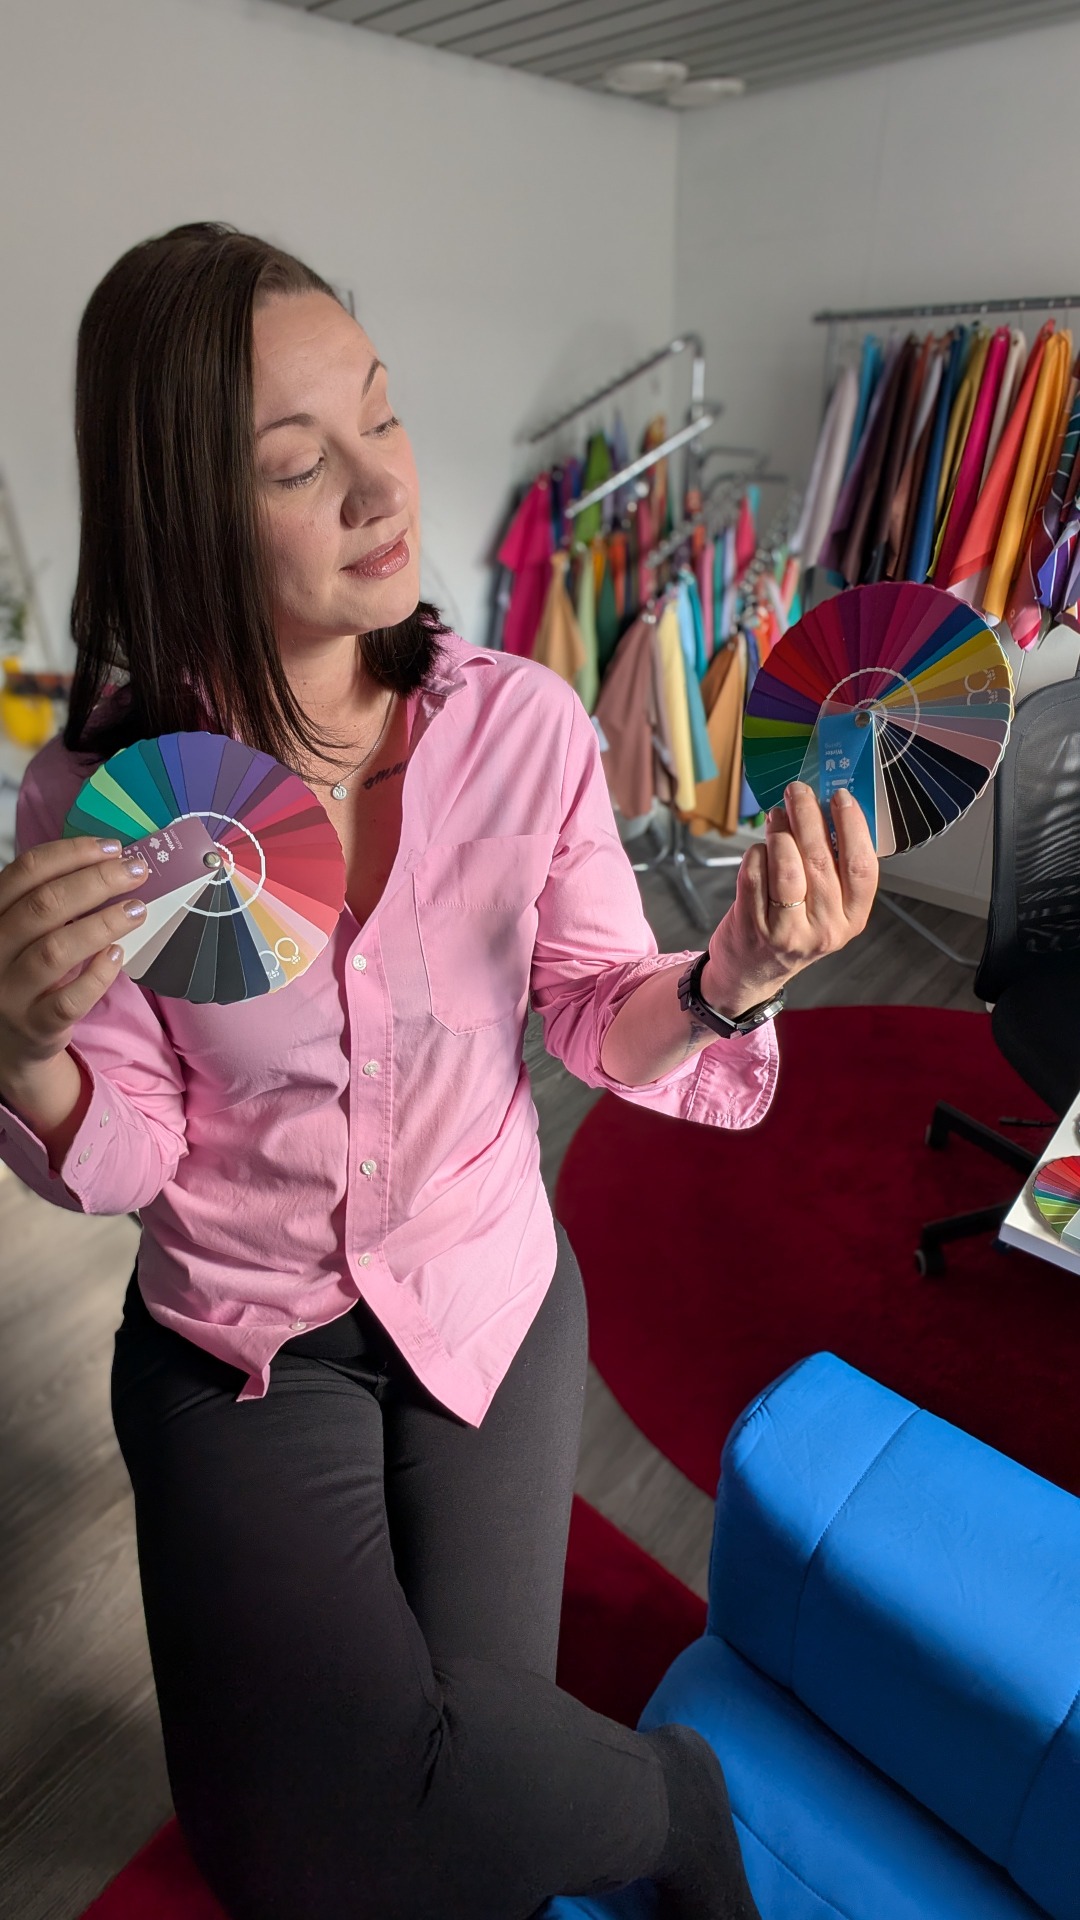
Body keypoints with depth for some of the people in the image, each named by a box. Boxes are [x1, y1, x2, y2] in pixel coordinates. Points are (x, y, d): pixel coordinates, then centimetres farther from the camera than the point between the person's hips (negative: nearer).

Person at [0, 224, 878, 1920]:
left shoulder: (524, 723, -15)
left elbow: (598, 1025, -6)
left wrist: (722, 982, -27)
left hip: (490, 1298, 1)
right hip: (237, 1340, 0)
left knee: (470, 1760, 8)